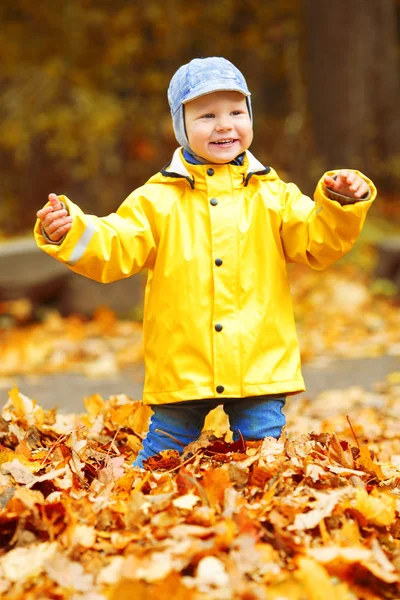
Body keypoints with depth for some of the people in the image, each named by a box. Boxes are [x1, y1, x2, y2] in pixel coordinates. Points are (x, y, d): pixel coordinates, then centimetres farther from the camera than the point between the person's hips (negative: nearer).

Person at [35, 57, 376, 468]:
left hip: (260, 368, 1)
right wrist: (68, 233, -21)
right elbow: (113, 250, -4)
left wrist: (341, 207, -14)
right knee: (162, 456, 11)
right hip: (180, 369, 0)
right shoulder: (158, 199, 1)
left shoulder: (272, 195, 5)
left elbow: (318, 244, 2)